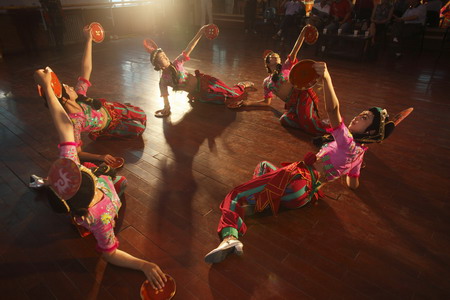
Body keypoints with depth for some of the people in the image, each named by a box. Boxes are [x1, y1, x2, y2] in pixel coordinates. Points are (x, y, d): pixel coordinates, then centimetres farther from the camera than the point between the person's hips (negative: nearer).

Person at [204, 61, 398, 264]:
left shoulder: (348, 143, -11)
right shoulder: (358, 152, 18)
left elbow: (333, 109, -27)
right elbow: (353, 185, 28)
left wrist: (327, 78, -34)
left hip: (299, 179, -10)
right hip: (305, 194, 10)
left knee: (235, 195, -12)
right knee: (264, 166, 31)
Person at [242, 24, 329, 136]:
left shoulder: (286, 67, 15)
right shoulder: (267, 82, 22)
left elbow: (295, 51, 0)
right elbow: (267, 101, 29)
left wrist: (303, 32, -14)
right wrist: (248, 103, 25)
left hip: (302, 95, -3)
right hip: (291, 105, 3)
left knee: (308, 121, -29)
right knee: (285, 120, -29)